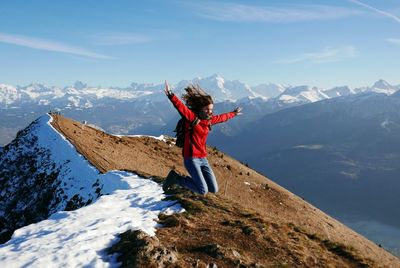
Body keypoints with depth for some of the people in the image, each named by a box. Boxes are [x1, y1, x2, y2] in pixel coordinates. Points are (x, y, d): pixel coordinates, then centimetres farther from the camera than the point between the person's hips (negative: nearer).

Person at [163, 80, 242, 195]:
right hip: (191, 158, -7)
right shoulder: (192, 117, -9)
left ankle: (192, 180, 24)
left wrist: (233, 113, 46)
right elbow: (181, 107, -26)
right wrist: (171, 95, -44)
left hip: (203, 159, 7)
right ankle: (176, 178, 4)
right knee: (203, 191, -14)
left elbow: (222, 117, 30)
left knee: (214, 190, 4)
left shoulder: (209, 119, 11)